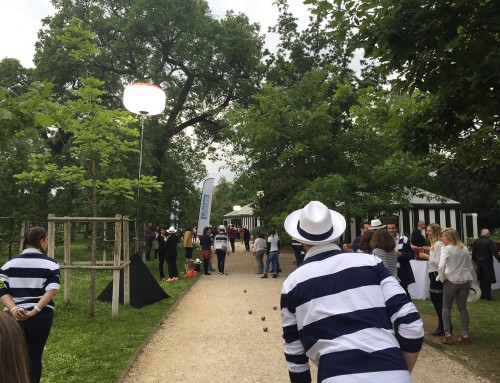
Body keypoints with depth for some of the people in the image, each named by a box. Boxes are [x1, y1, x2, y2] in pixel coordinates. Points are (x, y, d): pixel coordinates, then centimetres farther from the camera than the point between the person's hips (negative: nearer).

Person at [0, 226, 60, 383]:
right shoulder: (50, 264, -4)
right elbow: (51, 291, -16)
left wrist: (13, 309, -13)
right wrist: (34, 311, -16)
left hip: (14, 317, 3)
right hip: (40, 316, -3)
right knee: (34, 356, 9)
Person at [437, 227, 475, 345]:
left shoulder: (446, 249, -11)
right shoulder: (465, 248, 7)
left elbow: (441, 266, -22)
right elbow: (470, 266, 14)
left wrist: (441, 278, -6)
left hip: (451, 281, -5)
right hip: (464, 281, 5)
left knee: (446, 307, 8)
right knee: (462, 307, 13)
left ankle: (447, 333, 0)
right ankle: (465, 334, 8)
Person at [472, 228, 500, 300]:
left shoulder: (475, 242, 3)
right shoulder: (489, 242, -15)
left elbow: (473, 253, 9)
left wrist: (475, 261, 20)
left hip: (479, 263, 5)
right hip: (487, 263, -5)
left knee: (481, 280, 14)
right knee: (488, 280, 2)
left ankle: (482, 295, 20)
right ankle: (487, 296, 5)